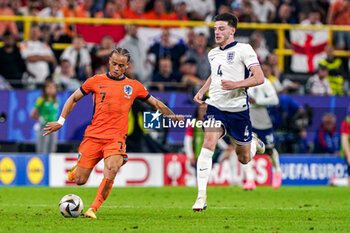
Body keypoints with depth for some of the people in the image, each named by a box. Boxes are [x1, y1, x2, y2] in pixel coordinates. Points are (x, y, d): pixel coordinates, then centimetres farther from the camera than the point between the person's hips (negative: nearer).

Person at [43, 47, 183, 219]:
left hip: (116, 138, 0)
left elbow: (156, 103, 23)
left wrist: (173, 116, 21)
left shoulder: (134, 86, 10)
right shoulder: (96, 81, 6)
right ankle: (78, 167, 37)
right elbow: (74, 98, 15)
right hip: (93, 135, 0)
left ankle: (93, 209, -20)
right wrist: (61, 121, 7)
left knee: (111, 171, -29)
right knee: (80, 180, -1)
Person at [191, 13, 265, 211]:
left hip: (238, 109, -3)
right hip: (216, 107, 3)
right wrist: (202, 91, 15)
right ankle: (202, 196, -23)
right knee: (208, 145, -21)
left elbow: (259, 78, -14)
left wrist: (236, 84, -27)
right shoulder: (213, 54, 11)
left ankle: (254, 143, 48)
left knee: (244, 159, 9)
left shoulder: (244, 49, -8)